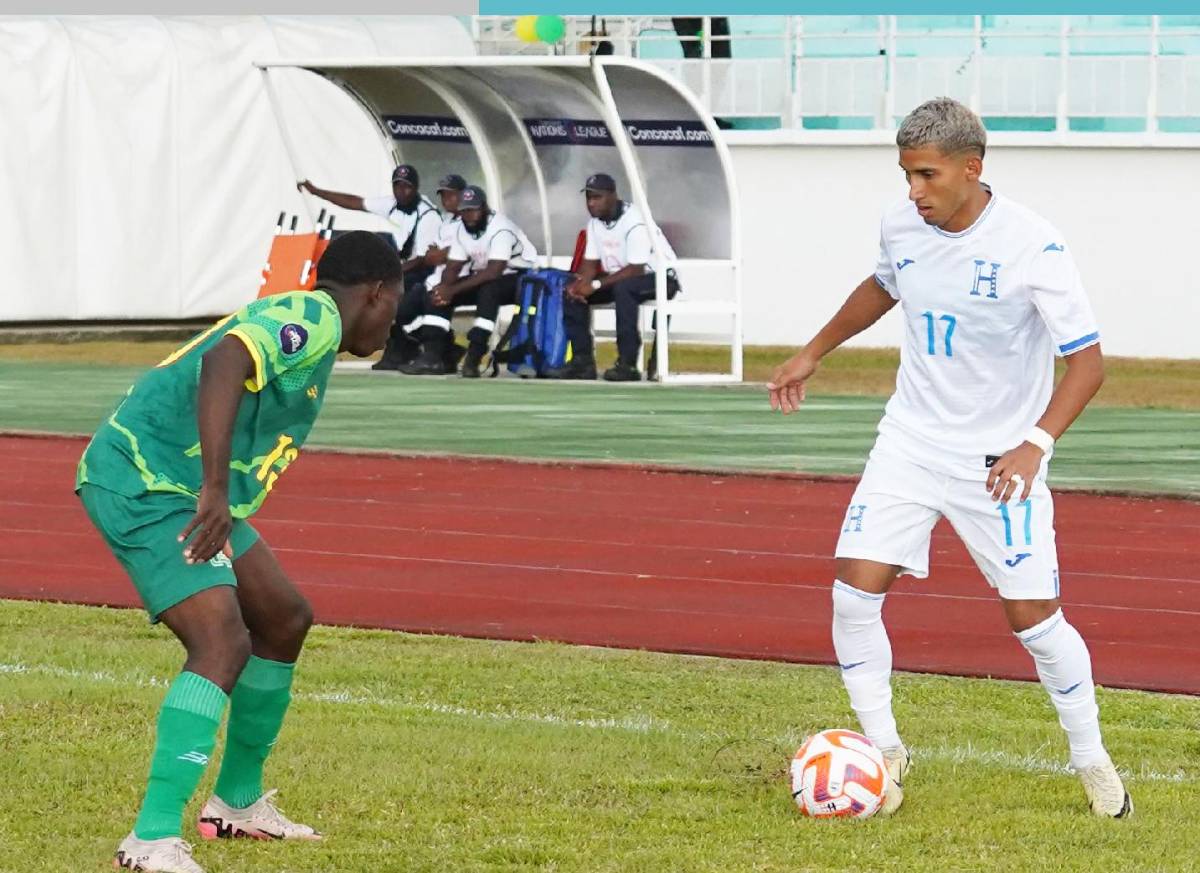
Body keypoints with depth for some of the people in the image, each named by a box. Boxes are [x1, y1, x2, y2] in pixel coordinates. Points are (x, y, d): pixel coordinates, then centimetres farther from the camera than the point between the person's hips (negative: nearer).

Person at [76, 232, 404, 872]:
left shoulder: (300, 321, 20)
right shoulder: (312, 317, -13)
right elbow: (225, 363, -31)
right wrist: (216, 488, -37)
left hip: (183, 491, 11)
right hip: (142, 481, -11)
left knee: (284, 619, 21)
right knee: (222, 641, -23)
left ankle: (238, 802, 34)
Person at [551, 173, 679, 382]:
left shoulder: (634, 221, -24)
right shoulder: (595, 222, 2)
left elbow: (636, 270, -28)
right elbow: (591, 262, 5)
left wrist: (596, 285, -30)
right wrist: (581, 283, -18)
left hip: (660, 278, -8)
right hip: (619, 278, 8)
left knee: (623, 288, -39)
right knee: (572, 293, -7)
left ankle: (628, 364, -35)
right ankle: (582, 361, -7)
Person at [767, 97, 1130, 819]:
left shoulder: (1033, 246, -20)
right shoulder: (902, 226, -4)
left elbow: (1088, 360, -19)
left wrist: (1034, 444, -30)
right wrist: (814, 353, 27)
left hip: (999, 460, -4)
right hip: (910, 443, 4)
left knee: (1035, 617, -5)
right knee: (854, 593, -9)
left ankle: (1092, 759, 18)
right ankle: (886, 752, 8)